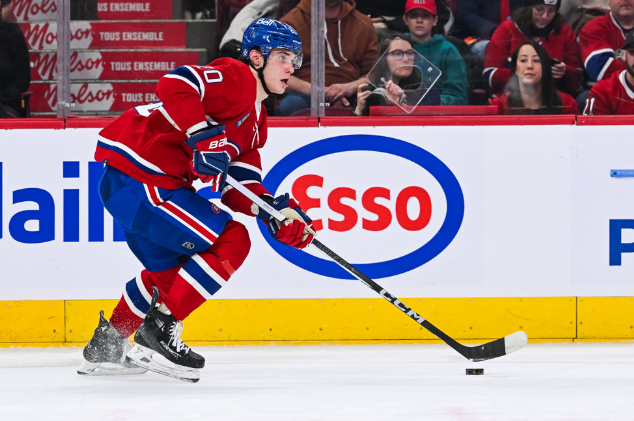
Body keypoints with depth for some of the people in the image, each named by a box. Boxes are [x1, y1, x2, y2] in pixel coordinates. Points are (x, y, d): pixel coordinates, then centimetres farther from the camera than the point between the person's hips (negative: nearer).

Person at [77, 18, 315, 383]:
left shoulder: (256, 122, 20)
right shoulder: (235, 79, -10)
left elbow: (239, 187, 14)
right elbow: (175, 85, -26)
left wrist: (275, 211, -3)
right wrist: (202, 137, -32)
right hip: (136, 178, -11)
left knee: (170, 267, 28)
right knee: (232, 241, -11)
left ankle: (107, 346, 40)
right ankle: (161, 327, -7)